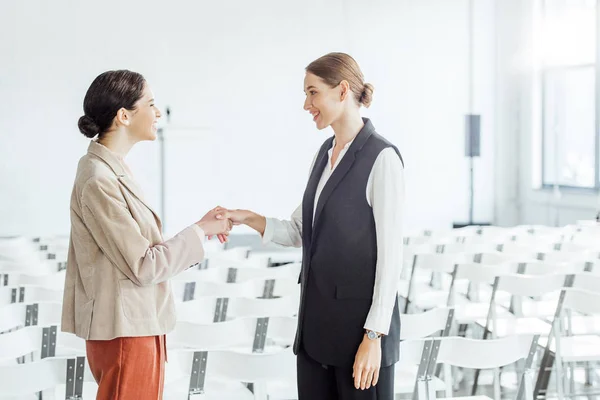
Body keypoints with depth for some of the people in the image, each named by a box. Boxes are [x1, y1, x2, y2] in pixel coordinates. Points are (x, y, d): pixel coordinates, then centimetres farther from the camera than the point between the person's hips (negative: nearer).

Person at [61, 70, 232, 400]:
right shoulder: (99, 181, -20)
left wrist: (201, 227, 5)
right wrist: (200, 231, -10)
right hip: (125, 330, -9)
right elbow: (142, 267, -19)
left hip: (136, 323, 9)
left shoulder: (109, 168, 8)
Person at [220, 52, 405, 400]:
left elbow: (390, 254, -17)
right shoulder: (326, 152, 10)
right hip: (317, 317, 8)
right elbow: (300, 233, 13)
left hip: (360, 321, -8)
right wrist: (247, 218, -3)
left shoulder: (382, 158, -15)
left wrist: (374, 336, -18)